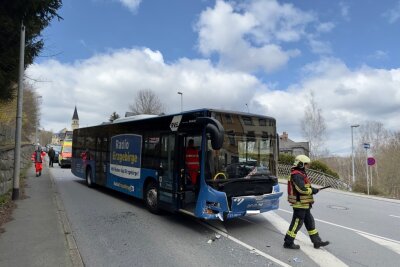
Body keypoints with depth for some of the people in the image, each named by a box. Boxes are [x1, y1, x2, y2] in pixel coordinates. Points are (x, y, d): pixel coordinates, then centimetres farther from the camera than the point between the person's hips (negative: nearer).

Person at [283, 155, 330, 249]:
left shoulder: (300, 174, 15)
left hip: (304, 204, 11)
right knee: (296, 223, -1)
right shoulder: (297, 175, -20)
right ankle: (288, 243, 9)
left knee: (310, 222, 17)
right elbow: (302, 189, -27)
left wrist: (311, 189, 4)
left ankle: (317, 241, 28)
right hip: (300, 204, -11)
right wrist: (313, 190, -13)